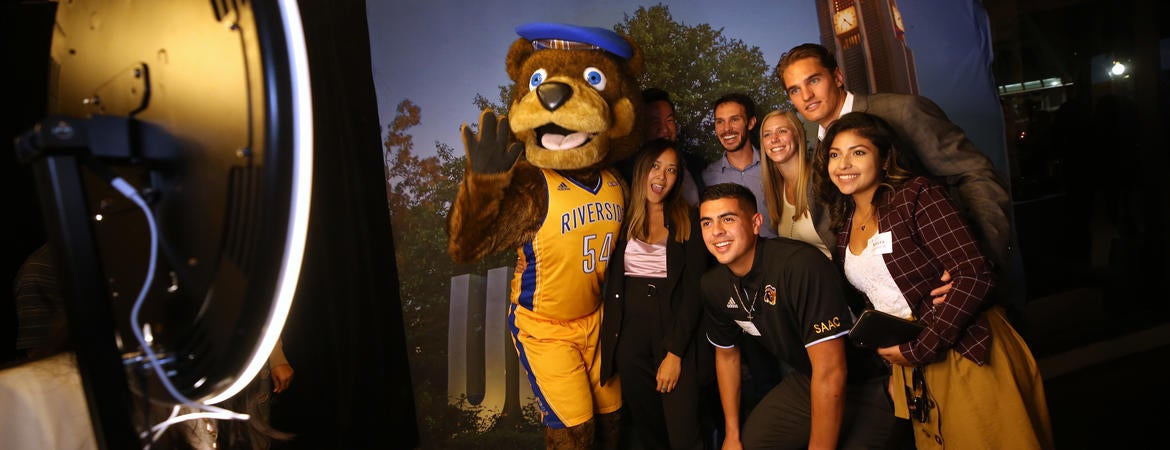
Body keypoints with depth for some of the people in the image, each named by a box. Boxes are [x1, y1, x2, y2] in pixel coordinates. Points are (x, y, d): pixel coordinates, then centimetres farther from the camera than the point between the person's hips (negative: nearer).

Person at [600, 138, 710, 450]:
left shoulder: (689, 221, 1)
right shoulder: (624, 217, 6)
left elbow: (694, 290, -4)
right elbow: (611, 282, 6)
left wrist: (675, 353, -11)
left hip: (675, 329, -2)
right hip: (630, 333, 2)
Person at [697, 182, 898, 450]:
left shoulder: (801, 265, -31)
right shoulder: (713, 286, -6)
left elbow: (830, 371, -30)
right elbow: (726, 355, 10)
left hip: (866, 388, -6)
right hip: (804, 382, 6)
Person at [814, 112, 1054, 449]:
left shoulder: (916, 195, -12)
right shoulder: (844, 225, 8)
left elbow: (974, 276, -19)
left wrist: (920, 350, -18)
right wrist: (892, 359, 5)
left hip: (966, 354, -6)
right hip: (910, 365, 6)